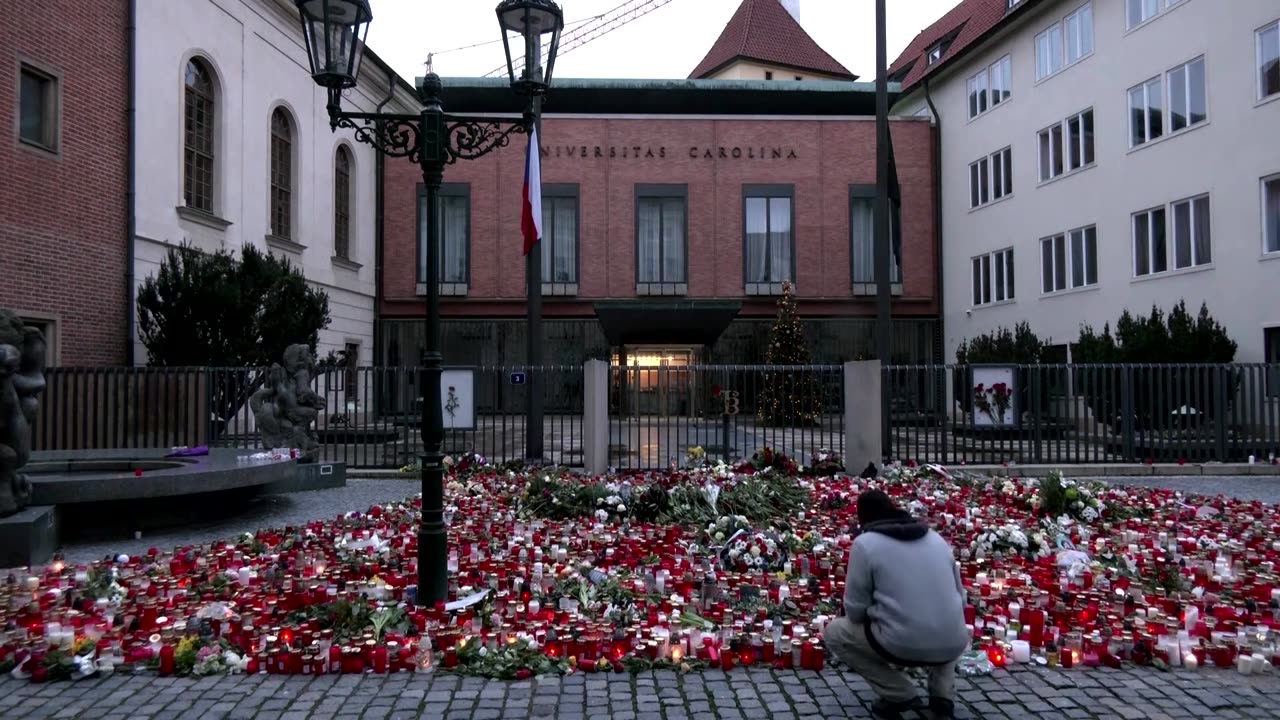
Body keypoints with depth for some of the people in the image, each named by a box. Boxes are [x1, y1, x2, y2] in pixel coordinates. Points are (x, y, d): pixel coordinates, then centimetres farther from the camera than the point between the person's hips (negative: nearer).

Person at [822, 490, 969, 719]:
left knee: (834, 633, 19)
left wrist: (880, 616, 22)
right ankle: (943, 694, 18)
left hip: (901, 645, -5)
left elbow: (855, 610, -1)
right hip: (953, 646, 6)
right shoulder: (936, 538, 15)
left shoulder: (865, 543, -2)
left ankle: (900, 695, 9)